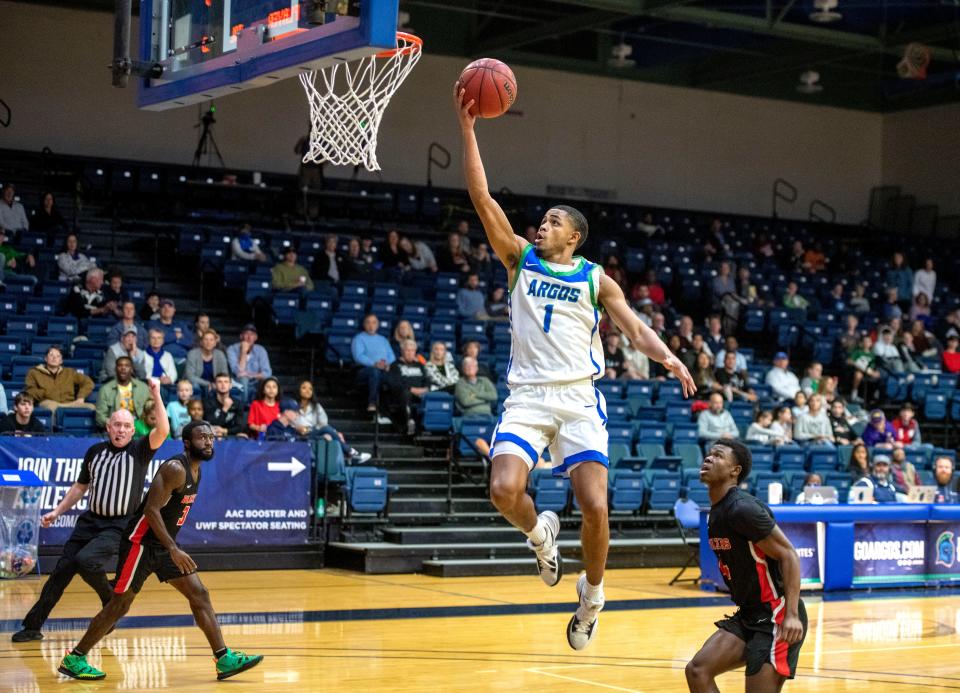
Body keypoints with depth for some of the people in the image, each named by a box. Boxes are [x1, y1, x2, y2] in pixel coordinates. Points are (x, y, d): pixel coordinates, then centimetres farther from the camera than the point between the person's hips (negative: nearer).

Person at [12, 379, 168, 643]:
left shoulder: (139, 451, -5)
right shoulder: (95, 451, 8)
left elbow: (162, 431, -24)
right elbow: (80, 486, 20)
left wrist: (157, 398, -34)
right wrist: (57, 512, 15)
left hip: (119, 526, -5)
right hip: (90, 520, 5)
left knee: (86, 559, -27)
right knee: (61, 571, 2)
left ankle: (111, 599, 0)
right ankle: (33, 626, 12)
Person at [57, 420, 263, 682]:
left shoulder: (196, 469, 8)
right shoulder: (175, 469, -21)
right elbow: (152, 510, -26)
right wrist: (173, 549, -29)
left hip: (165, 545, 9)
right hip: (141, 542, -9)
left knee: (199, 595, 1)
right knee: (120, 604, -3)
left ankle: (225, 660, 1)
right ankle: (73, 659, 9)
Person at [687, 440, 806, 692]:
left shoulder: (743, 508, -17)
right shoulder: (716, 512, 11)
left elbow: (788, 556, -19)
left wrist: (792, 615, -26)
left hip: (776, 616, -9)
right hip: (749, 615, 9)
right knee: (697, 671, -3)